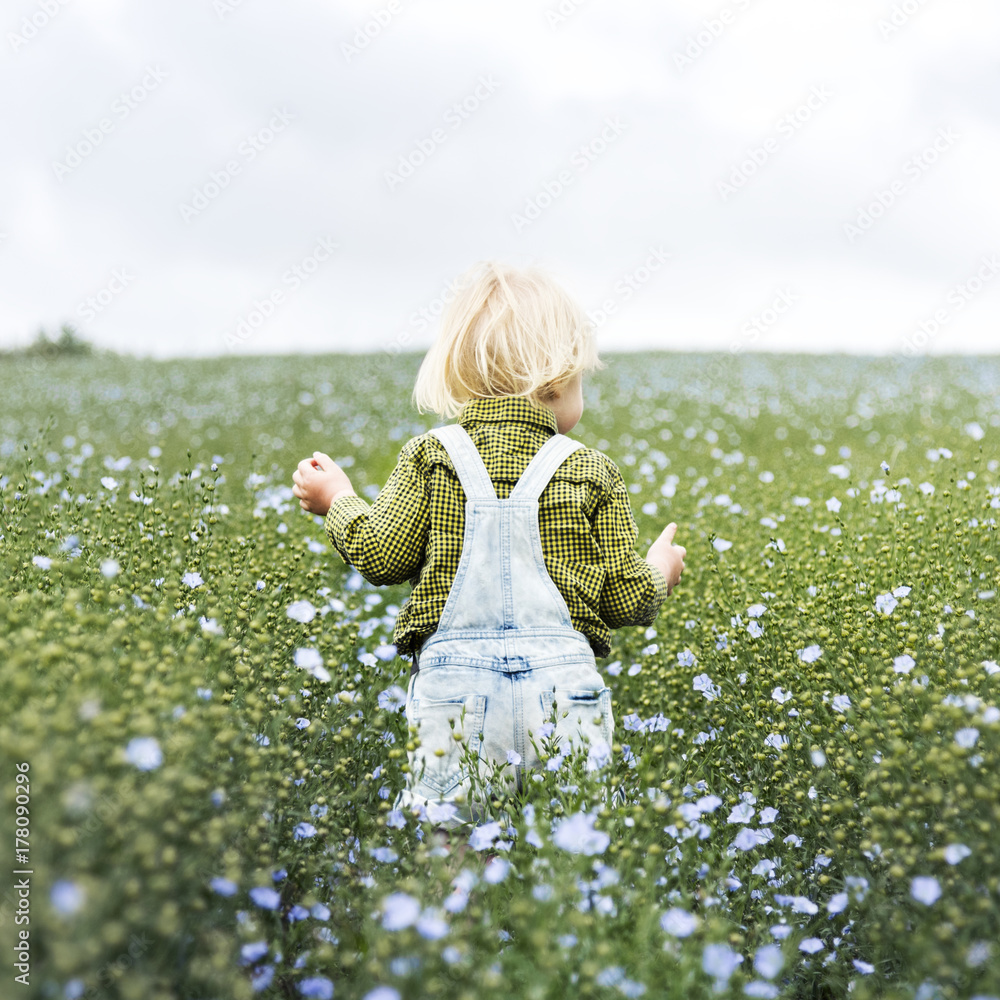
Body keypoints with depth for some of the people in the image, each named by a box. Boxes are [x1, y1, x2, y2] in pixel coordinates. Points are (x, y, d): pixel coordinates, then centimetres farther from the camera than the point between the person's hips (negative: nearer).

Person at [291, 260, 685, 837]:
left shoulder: (431, 455, 4)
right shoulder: (593, 471, 6)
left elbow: (382, 557, 3)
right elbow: (625, 596, 7)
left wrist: (337, 500, 21)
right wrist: (661, 572, 30)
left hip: (454, 678, 0)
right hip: (563, 678, 1)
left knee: (435, 829, 3)